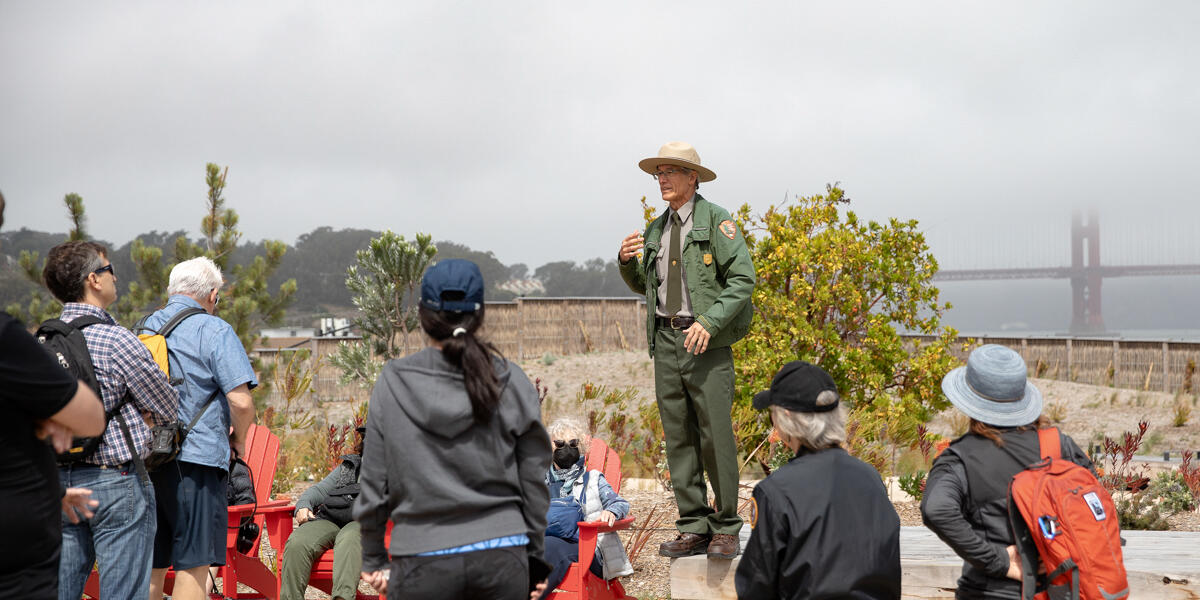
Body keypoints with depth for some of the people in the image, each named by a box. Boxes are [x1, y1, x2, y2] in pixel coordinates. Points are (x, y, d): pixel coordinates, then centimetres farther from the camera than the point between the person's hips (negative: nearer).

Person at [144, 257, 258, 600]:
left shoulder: (142, 328, 12)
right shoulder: (214, 331, -6)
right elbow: (241, 401, -15)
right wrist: (238, 439, 3)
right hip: (195, 459, -6)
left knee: (149, 567, 12)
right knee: (193, 565, -1)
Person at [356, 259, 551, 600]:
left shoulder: (392, 385, -3)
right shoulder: (513, 384, -2)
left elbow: (374, 483, 1)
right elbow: (534, 481, 4)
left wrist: (373, 559, 14)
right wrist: (533, 557, 16)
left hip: (423, 563, -1)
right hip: (503, 558, 1)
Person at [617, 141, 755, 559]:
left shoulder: (716, 220, -3)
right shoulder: (655, 230, 16)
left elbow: (743, 278, -9)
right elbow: (642, 285, 25)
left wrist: (709, 322, -19)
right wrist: (627, 261, 4)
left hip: (706, 341, -6)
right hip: (666, 339, 6)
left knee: (716, 435, -5)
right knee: (679, 438, 6)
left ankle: (725, 529, 6)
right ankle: (693, 528, 12)